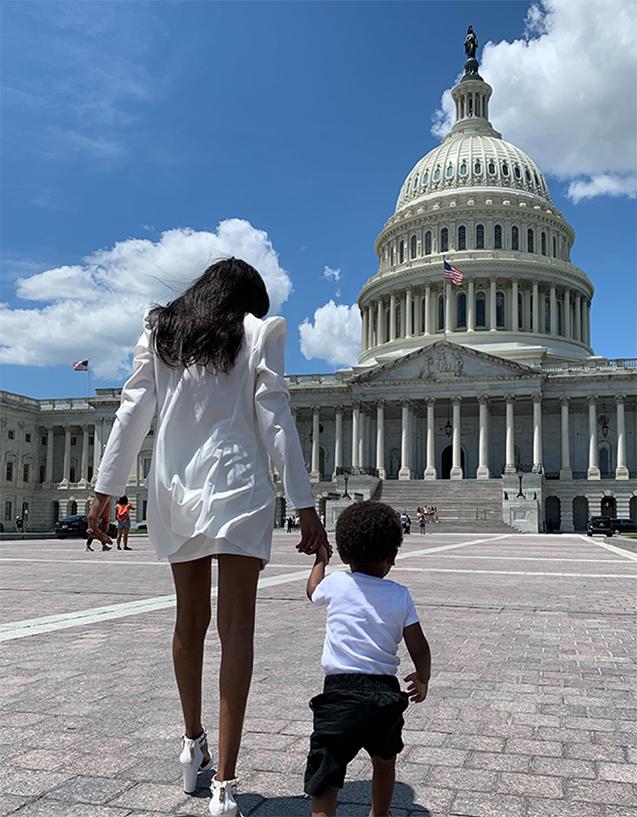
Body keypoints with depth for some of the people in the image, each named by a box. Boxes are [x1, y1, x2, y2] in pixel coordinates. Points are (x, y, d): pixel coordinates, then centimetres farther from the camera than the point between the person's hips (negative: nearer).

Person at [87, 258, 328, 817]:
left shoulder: (159, 331, 11)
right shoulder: (259, 333, 2)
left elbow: (131, 414, 5)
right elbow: (276, 423, -5)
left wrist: (106, 487, 8)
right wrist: (305, 506, -5)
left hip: (175, 491, 4)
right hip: (237, 488, -3)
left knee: (190, 620, 17)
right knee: (237, 627, -1)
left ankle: (193, 742, 33)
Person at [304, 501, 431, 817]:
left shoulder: (336, 584, 0)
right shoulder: (400, 595, 2)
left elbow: (312, 590, 24)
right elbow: (419, 648, 1)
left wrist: (320, 559, 42)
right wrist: (422, 679, 21)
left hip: (341, 691, -3)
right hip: (386, 693, 3)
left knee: (324, 781, -4)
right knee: (384, 762, 30)